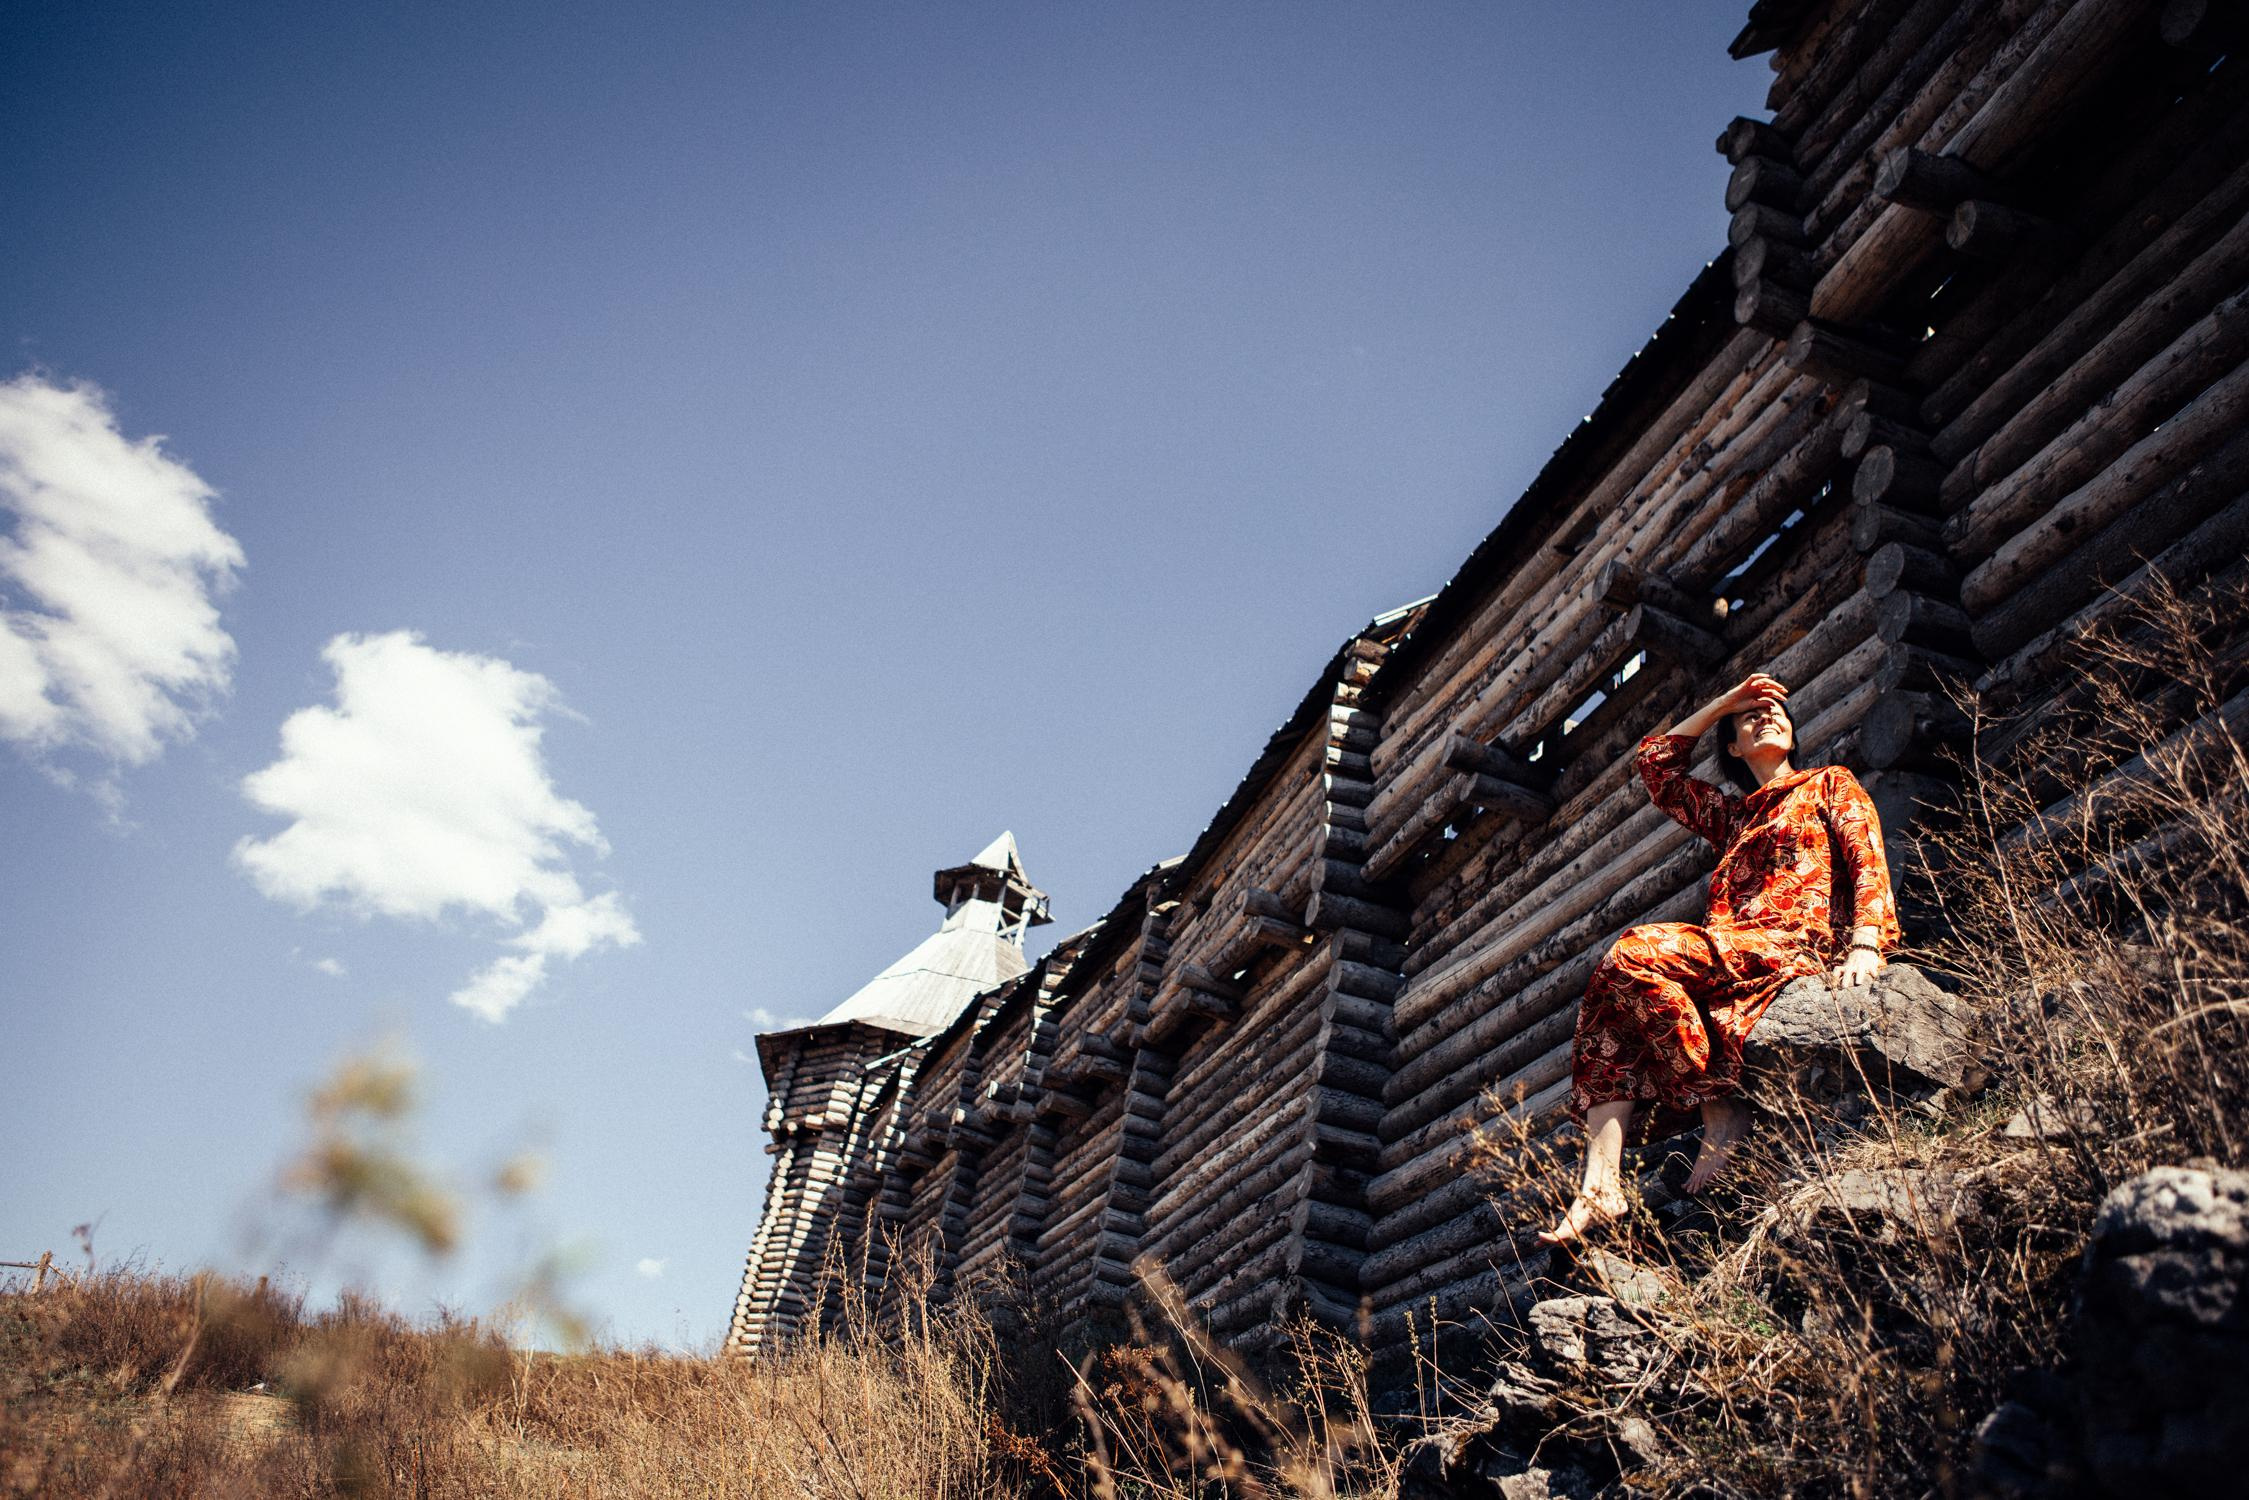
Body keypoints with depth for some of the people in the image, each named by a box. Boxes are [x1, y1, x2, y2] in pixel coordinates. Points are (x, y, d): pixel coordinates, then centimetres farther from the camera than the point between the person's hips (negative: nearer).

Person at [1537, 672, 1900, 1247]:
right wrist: (1724, 702, 34)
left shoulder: (1830, 784, 18)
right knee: (1609, 1001, -21)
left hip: (1801, 944, -6)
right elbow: (1656, 761, 36)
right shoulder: (1732, 813, 33)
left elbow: (1868, 860, 2)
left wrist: (1865, 944, -16)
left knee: (1634, 955, -29)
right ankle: (1600, 1185, -31)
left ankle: (1720, 1111, -21)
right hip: (1730, 949, 6)